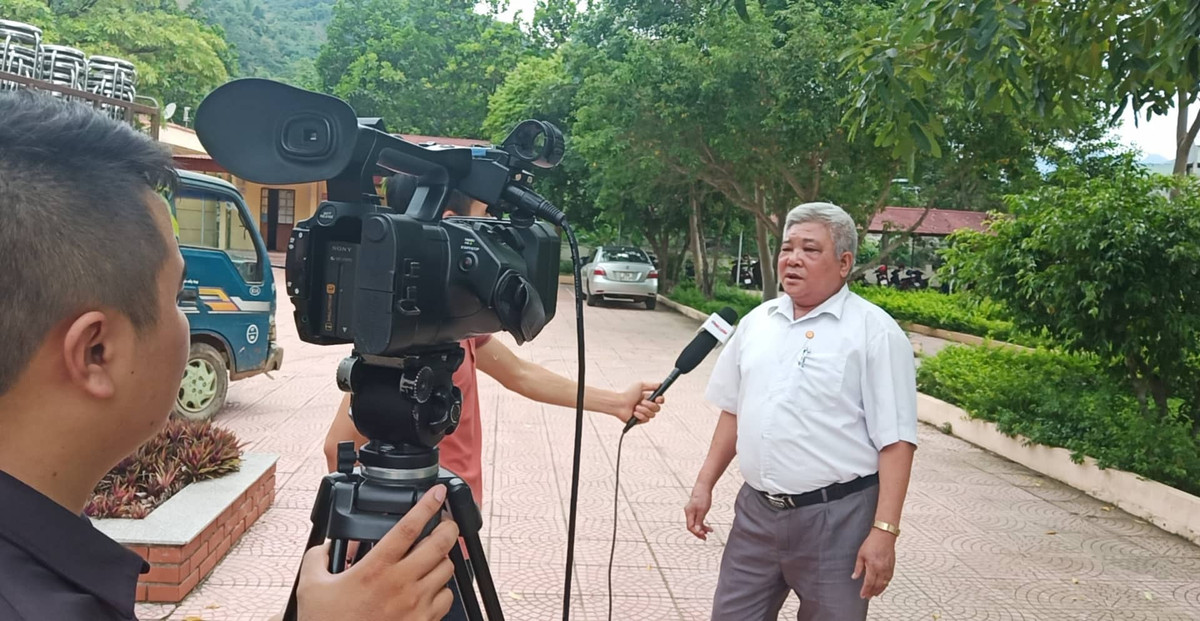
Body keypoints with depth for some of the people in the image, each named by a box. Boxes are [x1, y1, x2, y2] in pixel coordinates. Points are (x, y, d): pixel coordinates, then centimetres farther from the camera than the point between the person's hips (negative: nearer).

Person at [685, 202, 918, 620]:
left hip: (836, 517, -5)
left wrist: (884, 530, -17)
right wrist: (704, 485, 12)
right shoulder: (757, 321, 8)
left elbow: (896, 440, -12)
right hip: (756, 510, 5)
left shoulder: (875, 331, -9)